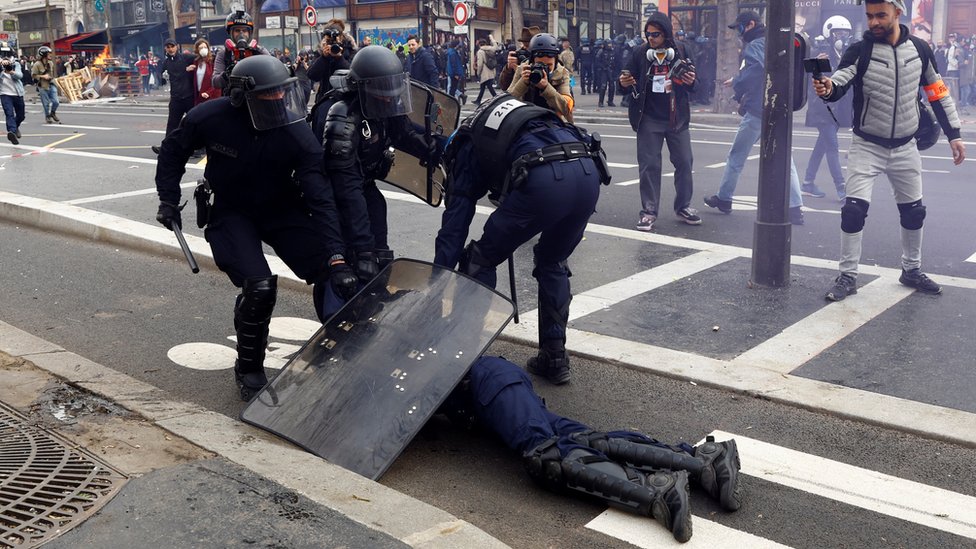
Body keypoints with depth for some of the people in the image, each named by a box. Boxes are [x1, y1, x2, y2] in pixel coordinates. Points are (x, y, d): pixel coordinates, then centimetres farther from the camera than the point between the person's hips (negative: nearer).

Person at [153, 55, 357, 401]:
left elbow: (320, 199, -26)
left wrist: (336, 258, -34)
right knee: (259, 287, -24)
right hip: (233, 213, -2)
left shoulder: (299, 136, -21)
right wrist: (168, 200, -2)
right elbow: (173, 150, 3)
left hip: (283, 210, 2)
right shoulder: (211, 118, -20)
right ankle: (248, 369, 1)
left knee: (329, 274, -15)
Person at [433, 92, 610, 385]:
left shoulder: (467, 145, 25)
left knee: (480, 260, 17)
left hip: (543, 180, -5)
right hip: (589, 172, 6)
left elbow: (454, 224, 19)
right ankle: (554, 358, 28)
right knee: (553, 262, 29)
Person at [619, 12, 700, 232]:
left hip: (677, 117, 2)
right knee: (649, 165, -1)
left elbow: (691, 86, 10)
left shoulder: (680, 52, 0)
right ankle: (648, 211, 7)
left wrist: (691, 81, -13)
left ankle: (683, 207, 23)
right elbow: (631, 86, 4)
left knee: (684, 163, 8)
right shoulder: (640, 53, -3)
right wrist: (624, 84, -18)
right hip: (649, 119, -2)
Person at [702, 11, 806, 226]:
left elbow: (756, 67, -27)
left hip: (757, 111, -7)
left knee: (736, 155, 9)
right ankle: (795, 208, -3)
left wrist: (736, 82, -11)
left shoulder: (754, 45, -8)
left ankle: (724, 198, 18)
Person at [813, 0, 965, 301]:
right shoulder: (860, 51, -12)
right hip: (867, 145, -3)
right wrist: (828, 88, -52)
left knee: (913, 210, 12)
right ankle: (847, 277, -2)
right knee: (854, 209, -13)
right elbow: (840, 80, -28)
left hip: (904, 147, 3)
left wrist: (953, 134, 5)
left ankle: (911, 270, 31)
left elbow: (938, 92, 6)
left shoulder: (919, 49, -3)